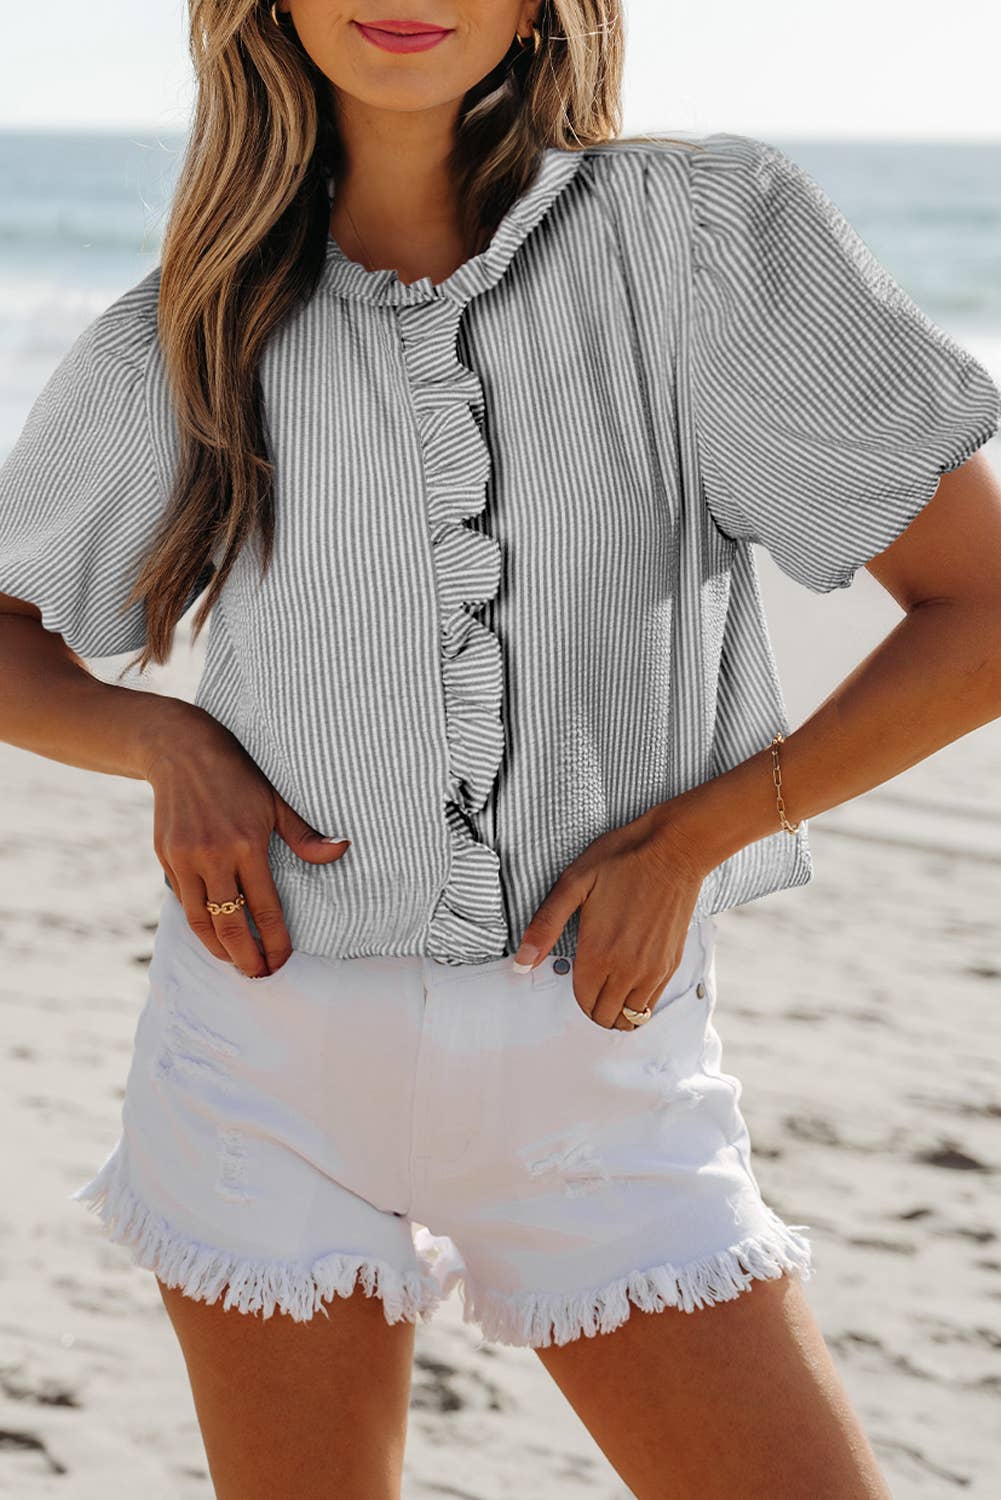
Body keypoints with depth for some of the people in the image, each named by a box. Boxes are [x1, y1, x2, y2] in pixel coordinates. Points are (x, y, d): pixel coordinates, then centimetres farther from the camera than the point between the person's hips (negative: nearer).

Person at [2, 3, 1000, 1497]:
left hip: (600, 1078, -1)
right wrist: (166, 743, -8)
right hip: (272, 1061, 1)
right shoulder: (187, 336, -1)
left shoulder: (705, 228, -8)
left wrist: (688, 836, -12)